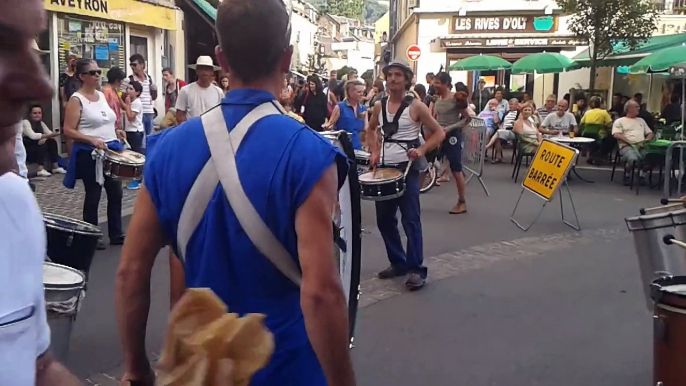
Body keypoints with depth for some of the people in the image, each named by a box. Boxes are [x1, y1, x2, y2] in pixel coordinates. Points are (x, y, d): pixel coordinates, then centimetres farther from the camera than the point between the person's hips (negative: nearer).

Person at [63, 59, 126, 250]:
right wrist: (92, 140, -25)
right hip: (90, 153, -7)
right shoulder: (77, 100, -10)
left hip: (112, 149, 7)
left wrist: (115, 131, 6)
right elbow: (68, 130, -15)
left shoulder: (101, 95, 12)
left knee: (115, 192, 10)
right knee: (93, 195, 3)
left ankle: (116, 234, 22)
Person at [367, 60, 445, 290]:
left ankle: (416, 269, 1)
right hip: (385, 167, 6)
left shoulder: (416, 106, -7)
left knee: (410, 219, -6)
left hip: (408, 168, -6)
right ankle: (398, 262, 25)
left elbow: (439, 133, -3)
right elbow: (371, 130, 25)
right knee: (384, 219, 10)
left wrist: (422, 150, -17)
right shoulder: (379, 106, 7)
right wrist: (374, 151, 9)